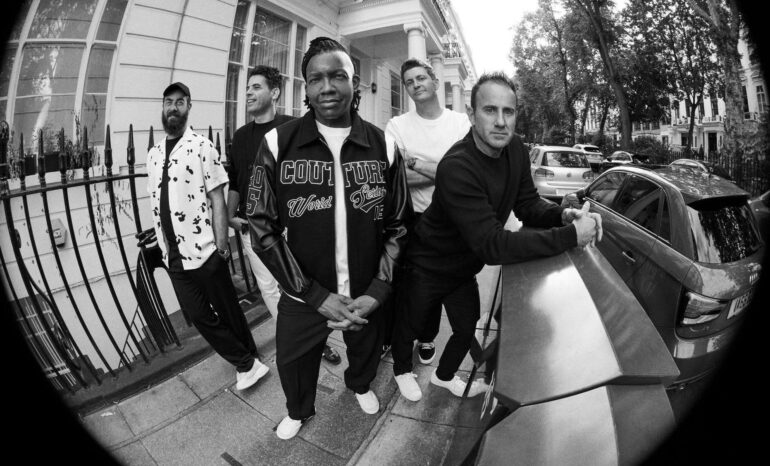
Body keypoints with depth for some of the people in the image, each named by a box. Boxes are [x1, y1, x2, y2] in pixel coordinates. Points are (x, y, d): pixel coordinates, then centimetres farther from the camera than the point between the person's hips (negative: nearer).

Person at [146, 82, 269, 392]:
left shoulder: (201, 146, -8)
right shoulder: (153, 153, 10)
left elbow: (217, 201, -11)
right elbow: (156, 202, 13)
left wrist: (221, 248, -14)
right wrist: (162, 242, 11)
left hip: (204, 252, -6)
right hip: (173, 256, 6)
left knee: (227, 310, 8)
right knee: (200, 317, 11)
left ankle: (247, 360, 30)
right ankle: (247, 363, 27)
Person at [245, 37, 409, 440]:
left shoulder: (383, 146, -7)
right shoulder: (278, 143, -11)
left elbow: (397, 226, -2)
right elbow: (262, 227, -11)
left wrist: (377, 292, -10)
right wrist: (316, 296, -15)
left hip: (366, 297, 2)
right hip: (302, 298, -1)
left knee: (366, 353, 26)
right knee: (292, 364, 20)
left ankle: (360, 385, 63)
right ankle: (298, 411, 56)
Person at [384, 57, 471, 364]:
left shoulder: (460, 122, 2)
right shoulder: (397, 125, -2)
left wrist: (415, 163, -19)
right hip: (408, 217, -1)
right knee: (399, 280, 8)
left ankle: (427, 337, 38)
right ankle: (389, 336, 31)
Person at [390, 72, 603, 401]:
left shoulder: (515, 151, -10)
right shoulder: (457, 167, -36)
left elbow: (528, 205, -1)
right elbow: (492, 246, -39)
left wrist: (563, 214, -23)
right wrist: (570, 236, -37)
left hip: (464, 268, 7)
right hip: (428, 270, -6)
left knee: (466, 329, 23)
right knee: (411, 325, 18)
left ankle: (444, 375, 53)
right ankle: (402, 369, 51)